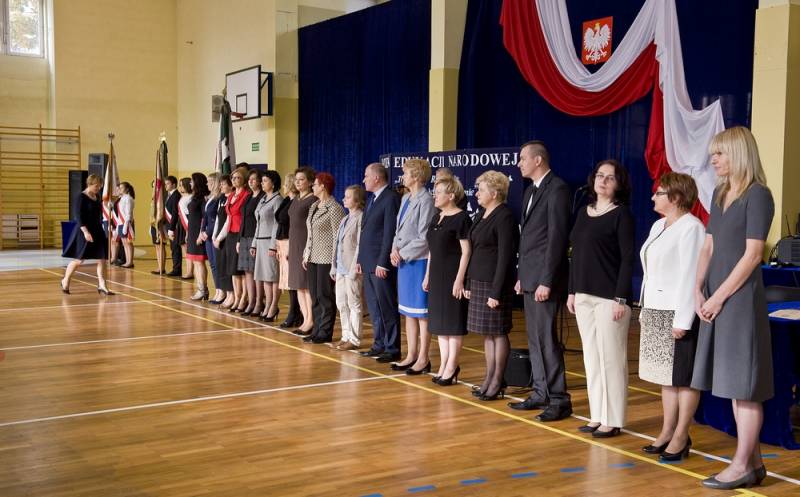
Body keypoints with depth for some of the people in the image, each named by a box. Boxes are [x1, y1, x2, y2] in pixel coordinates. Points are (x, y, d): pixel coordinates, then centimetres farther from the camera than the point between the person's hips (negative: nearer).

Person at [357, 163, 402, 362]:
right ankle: (379, 345, 22)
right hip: (368, 263, 9)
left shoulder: (391, 198, -12)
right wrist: (360, 259, 15)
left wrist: (382, 263, -19)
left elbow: (390, 233, -17)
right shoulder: (371, 199, 18)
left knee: (387, 308, -3)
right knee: (374, 308, 13)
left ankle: (392, 349, 4)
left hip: (381, 264, -9)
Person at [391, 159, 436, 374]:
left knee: (421, 312, 0)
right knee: (408, 312, 14)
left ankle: (423, 359, 9)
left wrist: (402, 253, -12)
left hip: (418, 261, -9)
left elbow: (423, 238, -17)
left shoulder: (426, 201, -14)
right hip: (403, 262, 9)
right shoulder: (405, 199, 12)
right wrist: (395, 249, 0)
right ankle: (411, 355, 23)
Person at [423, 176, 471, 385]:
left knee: (453, 322, -2)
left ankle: (452, 367, 5)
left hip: (453, 276, -8)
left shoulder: (461, 218, -11)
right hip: (437, 276, 8)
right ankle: (444, 364, 17)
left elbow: (466, 251, -15)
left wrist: (460, 279, -19)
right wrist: (428, 275, 15)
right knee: (440, 321, 10)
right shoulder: (436, 218, 13)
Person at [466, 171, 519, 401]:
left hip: (495, 282, -8)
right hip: (479, 281, 8)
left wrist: (496, 292, -19)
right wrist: (469, 283, 14)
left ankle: (498, 382, 8)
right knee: (487, 333, 12)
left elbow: (505, 257, -16)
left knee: (498, 332, 0)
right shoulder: (482, 214, 12)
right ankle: (489, 378, 20)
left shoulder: (504, 217, -13)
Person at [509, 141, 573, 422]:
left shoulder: (557, 189, -12)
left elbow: (557, 237, -17)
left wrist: (547, 281, -19)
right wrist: (521, 276, 16)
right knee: (534, 339, 13)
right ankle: (541, 393, 22)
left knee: (546, 338, -7)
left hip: (544, 278, -9)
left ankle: (559, 399, 2)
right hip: (529, 277, 9)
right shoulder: (531, 190, 17)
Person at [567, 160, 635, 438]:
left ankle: (613, 420, 7)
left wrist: (621, 299, -16)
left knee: (611, 358, -2)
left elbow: (627, 259, -10)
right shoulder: (584, 213, 12)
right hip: (584, 296, 7)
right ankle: (597, 416, 19)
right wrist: (572, 292, 11)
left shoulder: (621, 214, -6)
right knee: (591, 357, 10)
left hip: (609, 297, -6)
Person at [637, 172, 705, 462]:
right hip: (655, 312, 9)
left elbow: (690, 276, -18)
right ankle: (667, 432, 20)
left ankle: (681, 437, 7)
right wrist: (644, 310, 18)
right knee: (664, 375, 12)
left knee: (683, 377, 0)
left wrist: (682, 321, -20)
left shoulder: (691, 228, -12)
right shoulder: (659, 225, 15)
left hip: (677, 313, -9)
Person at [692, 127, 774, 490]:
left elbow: (752, 254, -14)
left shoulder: (758, 195, -9)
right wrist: (698, 290, 1)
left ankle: (741, 466, 4)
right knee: (734, 383, 10)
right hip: (716, 298, 8)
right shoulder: (719, 194, 14)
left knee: (744, 383, -2)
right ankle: (754, 462, 19)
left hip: (741, 297, -8)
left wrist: (719, 297, -13)